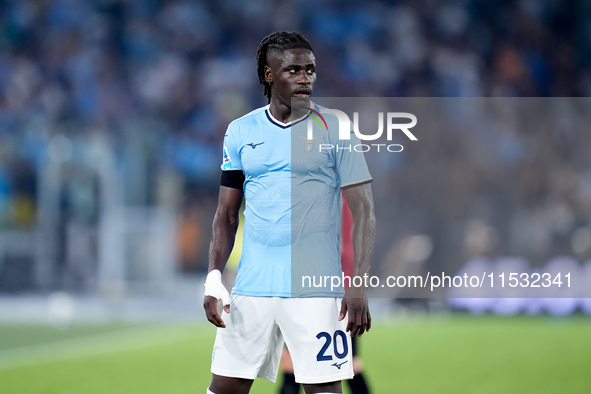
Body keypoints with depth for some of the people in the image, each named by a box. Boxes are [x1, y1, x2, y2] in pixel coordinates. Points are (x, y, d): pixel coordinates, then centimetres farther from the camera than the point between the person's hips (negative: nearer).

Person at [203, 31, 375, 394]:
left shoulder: (334, 130, 0)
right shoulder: (241, 131, 9)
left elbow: (364, 211, -3)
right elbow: (227, 214, 13)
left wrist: (359, 286, -12)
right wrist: (214, 278, 1)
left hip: (316, 288, -3)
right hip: (251, 287, 3)